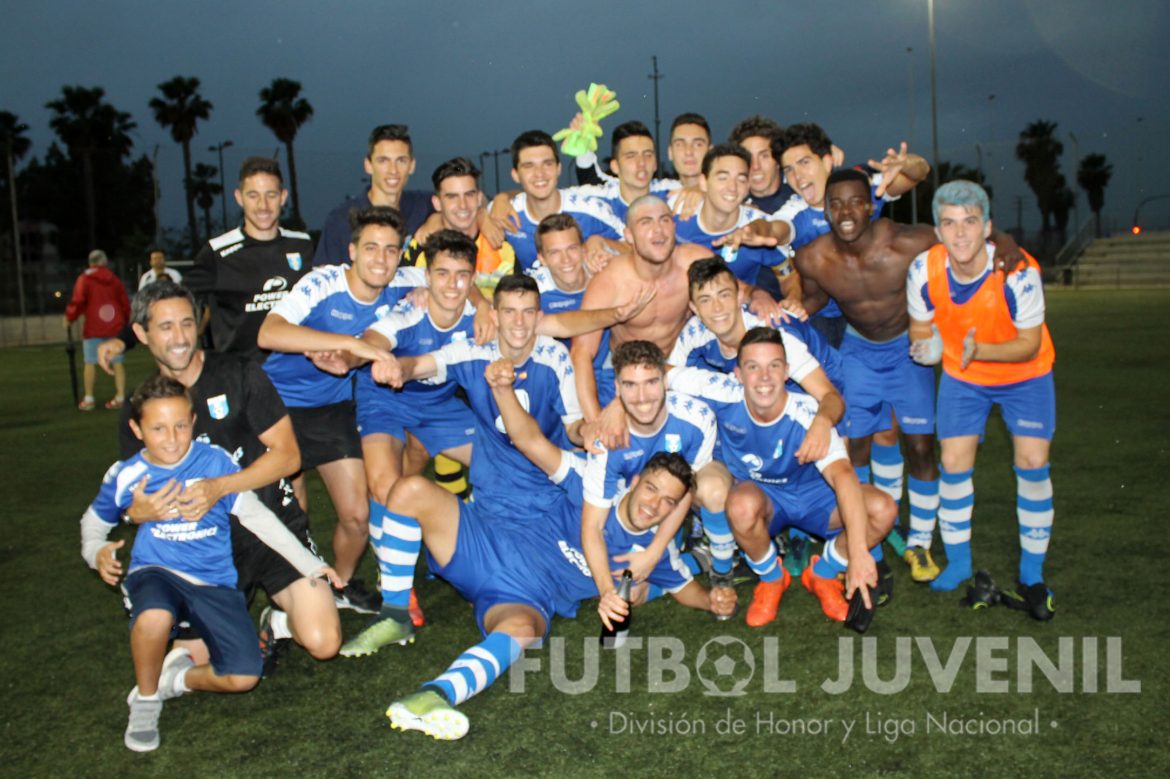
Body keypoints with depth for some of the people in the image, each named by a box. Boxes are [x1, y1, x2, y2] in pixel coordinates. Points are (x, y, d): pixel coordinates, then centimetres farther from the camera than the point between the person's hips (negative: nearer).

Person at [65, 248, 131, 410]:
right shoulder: (115, 280, 10)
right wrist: (126, 322, 20)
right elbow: (125, 303, 9)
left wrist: (70, 317, 5)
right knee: (117, 362, 4)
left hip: (93, 327, -3)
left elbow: (78, 300, -9)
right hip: (115, 327, 3)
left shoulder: (85, 279, -1)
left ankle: (88, 399, 2)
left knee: (90, 362, 2)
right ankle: (120, 397, 2)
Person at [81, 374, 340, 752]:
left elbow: (256, 515, -1)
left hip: (214, 583, 0)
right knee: (155, 618, -39)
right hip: (156, 572, 0)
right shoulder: (125, 476, 0)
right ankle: (146, 700, -7)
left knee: (244, 677, -18)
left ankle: (178, 677, 14)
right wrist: (97, 552, -4)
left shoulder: (216, 462, -6)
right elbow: (95, 521, 19)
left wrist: (309, 564, -2)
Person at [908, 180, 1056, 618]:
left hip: (1025, 374, -2)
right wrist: (927, 345, -29)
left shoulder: (1018, 272, -30)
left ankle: (1032, 576, 6)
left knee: (1032, 462, -10)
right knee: (954, 464, -4)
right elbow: (921, 328, -6)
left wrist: (981, 349, -39)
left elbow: (1030, 345, -21)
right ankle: (958, 563, 17)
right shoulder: (924, 270, -23)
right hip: (961, 376, 2)